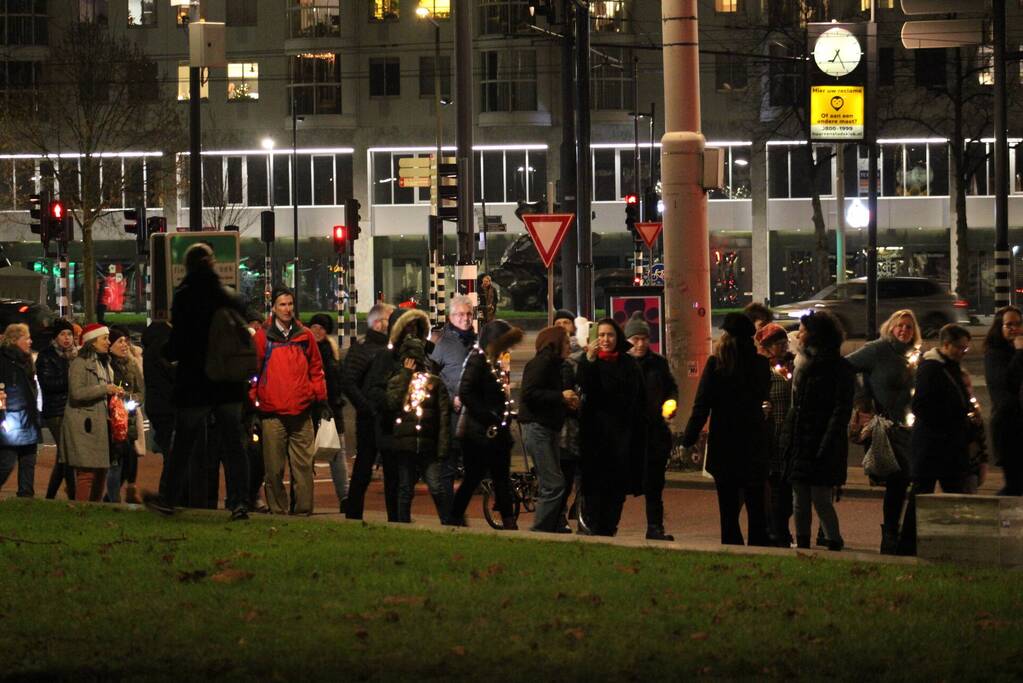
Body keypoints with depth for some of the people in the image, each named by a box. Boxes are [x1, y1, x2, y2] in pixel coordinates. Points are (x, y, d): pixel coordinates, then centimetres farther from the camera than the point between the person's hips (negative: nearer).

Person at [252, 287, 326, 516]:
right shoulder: (262, 337, 5)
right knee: (274, 469, 0)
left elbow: (316, 369, 17)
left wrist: (319, 398, 9)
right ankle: (278, 510, 6)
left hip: (301, 412, 2)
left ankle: (303, 509, 3)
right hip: (273, 413, -2)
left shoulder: (305, 336, 12)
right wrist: (252, 402, 4)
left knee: (303, 464, -1)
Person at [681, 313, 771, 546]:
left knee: (729, 509, 3)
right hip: (755, 445, 3)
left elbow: (702, 405, -11)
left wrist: (689, 438, -4)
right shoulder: (761, 363, 0)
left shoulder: (716, 364, -10)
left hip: (723, 445, -3)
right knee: (756, 506, 10)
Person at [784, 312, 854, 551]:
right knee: (800, 502, 8)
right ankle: (802, 547, 14)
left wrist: (827, 447, -20)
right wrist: (790, 445, 10)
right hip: (801, 446, 8)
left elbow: (841, 412, -12)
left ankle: (835, 544, 2)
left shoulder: (840, 369, -7)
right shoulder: (807, 367, 16)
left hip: (822, 446, -8)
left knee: (821, 499, -8)